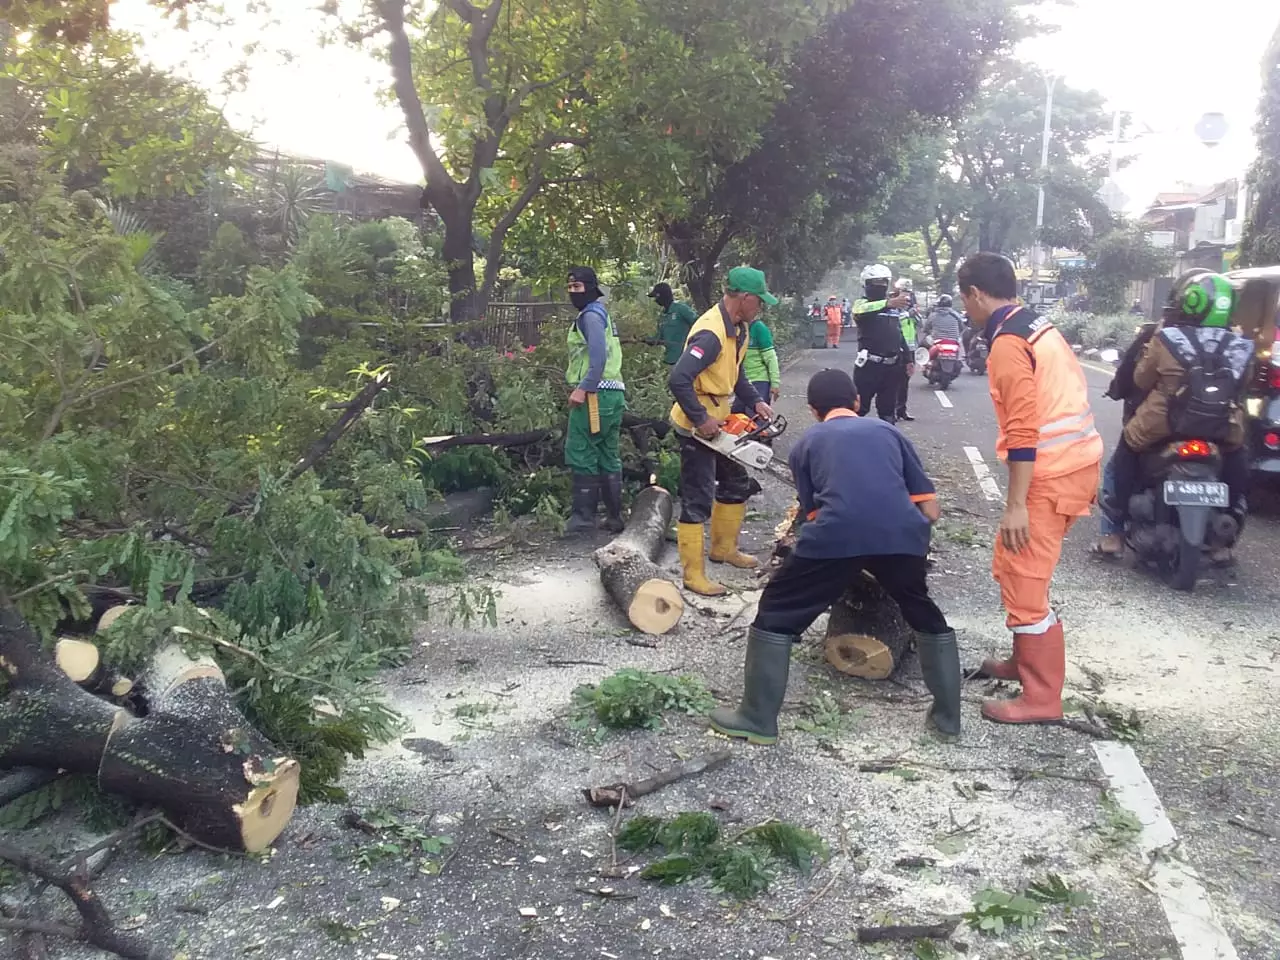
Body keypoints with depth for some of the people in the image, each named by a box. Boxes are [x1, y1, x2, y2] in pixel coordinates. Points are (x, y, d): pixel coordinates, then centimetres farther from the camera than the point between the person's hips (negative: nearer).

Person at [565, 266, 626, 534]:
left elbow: (598, 356, -20)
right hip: (612, 392, 10)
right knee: (608, 456, 11)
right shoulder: (602, 314, 21)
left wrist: (582, 389, -23)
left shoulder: (591, 315, -9)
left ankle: (584, 514, -4)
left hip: (595, 394, -10)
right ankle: (614, 516, 15)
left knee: (581, 454, -6)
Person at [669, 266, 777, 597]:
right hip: (698, 427, -10)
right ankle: (693, 574, 5)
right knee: (698, 500, -4)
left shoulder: (738, 328, 4)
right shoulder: (711, 334, -27)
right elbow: (679, 380, -35)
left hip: (719, 420, 10)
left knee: (737, 484, 21)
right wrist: (701, 420, -27)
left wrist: (756, 401, 3)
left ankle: (723, 548, 37)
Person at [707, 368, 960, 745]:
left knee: (777, 612, 16)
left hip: (837, 534, -2)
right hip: (902, 533, 3)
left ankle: (757, 720, 17)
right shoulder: (888, 431, 29)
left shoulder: (807, 444, 26)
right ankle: (948, 716, 34)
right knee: (925, 614, 29)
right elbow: (931, 511, 22)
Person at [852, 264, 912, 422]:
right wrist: (889, 303, -47)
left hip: (892, 365, 6)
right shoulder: (862, 303, -5)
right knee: (859, 407, -6)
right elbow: (860, 312, -32)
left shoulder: (895, 306, 17)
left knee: (888, 410, 12)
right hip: (869, 365, -6)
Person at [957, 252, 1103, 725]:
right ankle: (1026, 661, 34)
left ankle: (1041, 698, 4)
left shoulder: (1007, 344, -16)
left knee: (1022, 582, -4)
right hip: (1076, 460, 10)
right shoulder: (1037, 325, 13)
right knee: (1013, 567, 21)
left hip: (1051, 473, -10)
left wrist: (1015, 504, -20)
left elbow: (1023, 430, -21)